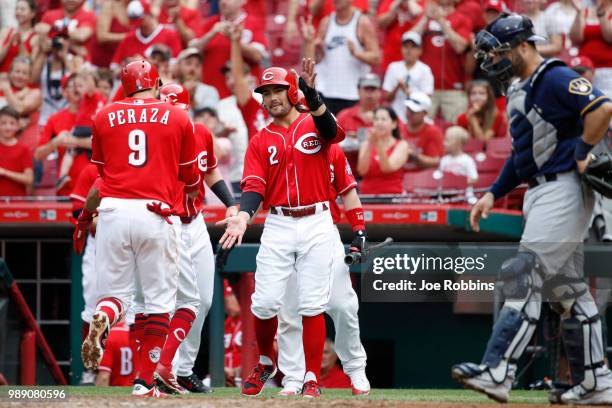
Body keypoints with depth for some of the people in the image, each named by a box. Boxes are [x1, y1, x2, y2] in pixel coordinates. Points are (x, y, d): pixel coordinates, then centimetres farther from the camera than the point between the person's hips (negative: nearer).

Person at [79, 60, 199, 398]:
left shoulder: (104, 118, 10)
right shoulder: (178, 119, 7)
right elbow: (190, 177, 17)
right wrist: (194, 191, 40)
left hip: (114, 211, 1)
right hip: (156, 215, -1)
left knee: (115, 292, 10)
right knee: (159, 300, 6)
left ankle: (102, 320, -27)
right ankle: (145, 381, 2)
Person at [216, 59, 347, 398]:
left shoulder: (312, 124, 4)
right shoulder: (260, 141, 9)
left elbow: (331, 130, -21)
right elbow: (254, 187, -3)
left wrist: (311, 93, -35)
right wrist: (243, 217, -23)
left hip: (317, 223, -2)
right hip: (278, 225, 2)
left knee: (312, 305, -3)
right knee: (264, 303, -3)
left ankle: (312, 379, 2)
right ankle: (265, 363, 22)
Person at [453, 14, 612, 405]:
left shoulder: (556, 79, -13)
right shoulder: (520, 90, 18)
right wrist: (494, 193, 16)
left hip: (562, 190, -11)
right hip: (540, 193, 11)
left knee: (525, 278, -15)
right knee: (568, 288, 11)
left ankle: (497, 372, -20)